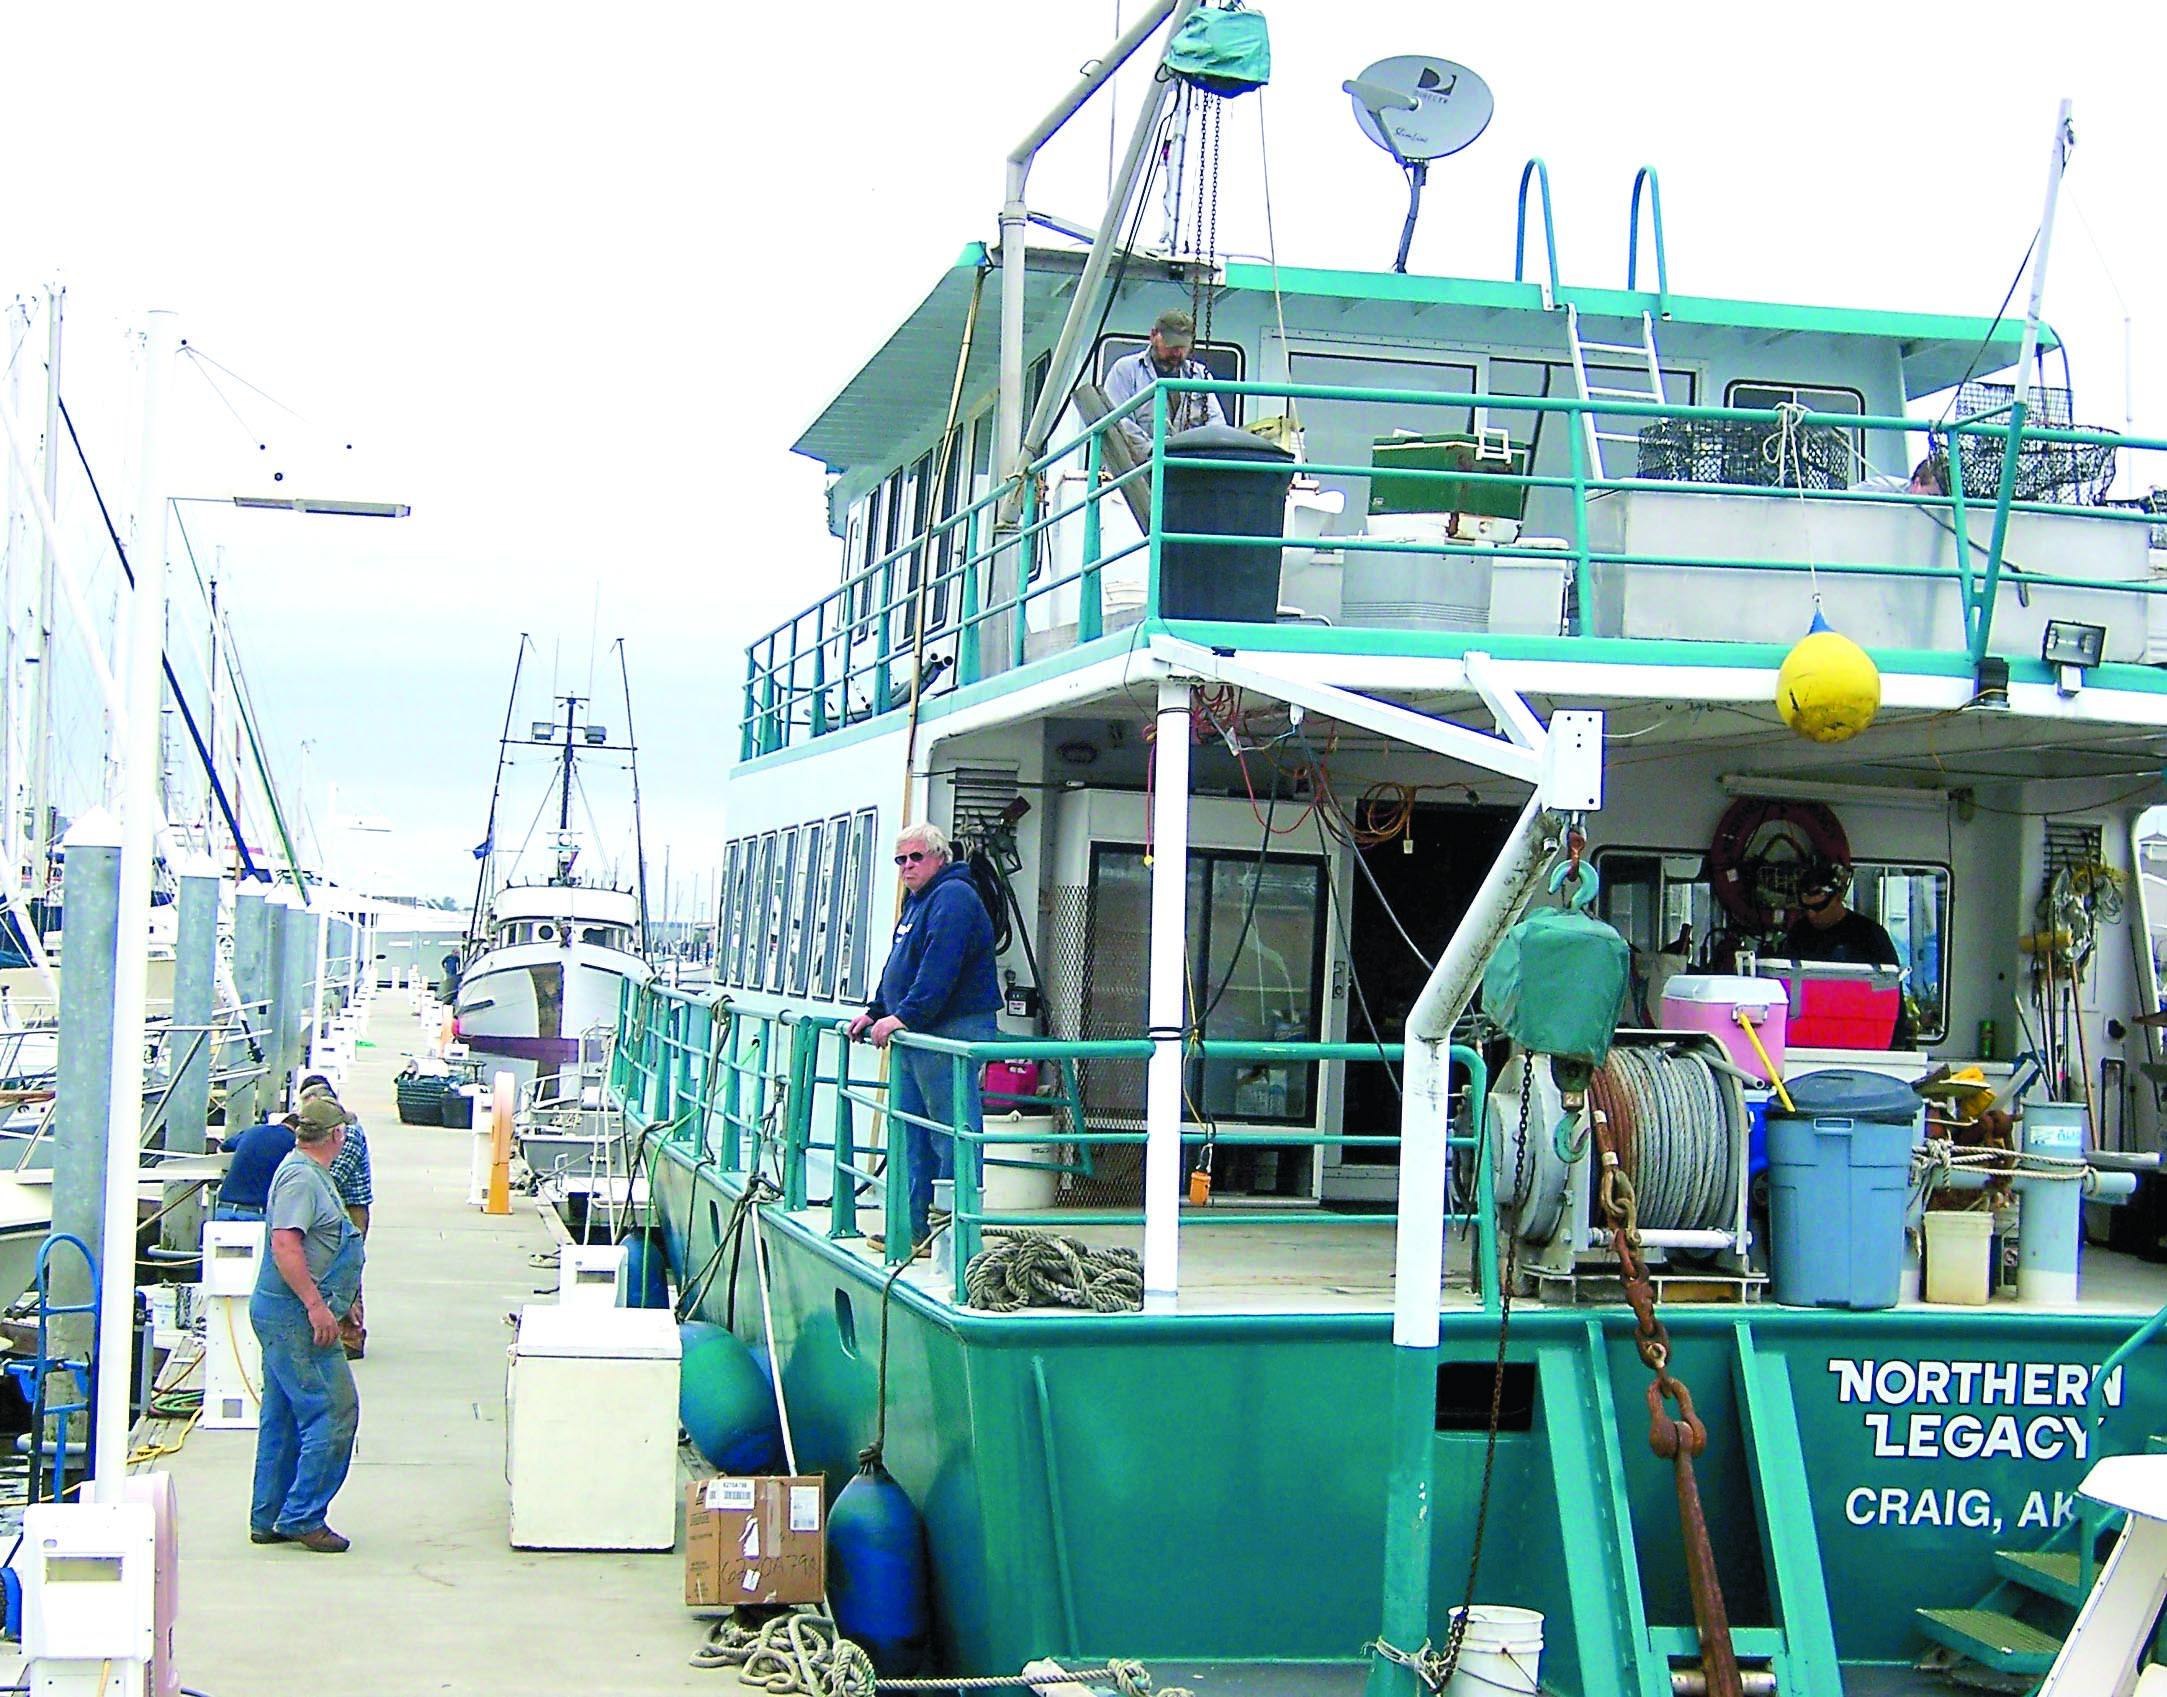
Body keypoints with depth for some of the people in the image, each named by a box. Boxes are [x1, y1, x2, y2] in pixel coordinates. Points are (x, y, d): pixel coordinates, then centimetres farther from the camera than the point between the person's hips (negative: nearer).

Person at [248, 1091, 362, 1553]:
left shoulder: (310, 1173, 17)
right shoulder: (301, 1177, -16)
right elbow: (284, 1243, -25)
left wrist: (339, 1304, 29)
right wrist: (316, 1304, -26)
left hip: (284, 1314, 11)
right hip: (294, 1316, -11)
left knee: (283, 1420, 14)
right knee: (333, 1413, -8)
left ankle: (268, 1519, 19)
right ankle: (302, 1518, -4)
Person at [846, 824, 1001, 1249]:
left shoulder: (953, 898, -12)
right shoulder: (917, 902, 22)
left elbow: (939, 968, -24)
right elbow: (899, 968, 30)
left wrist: (905, 1015, -27)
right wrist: (876, 1012, 22)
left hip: (952, 1033, -11)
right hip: (916, 1036, 11)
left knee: (950, 1135, -9)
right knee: (909, 1132, 13)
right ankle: (913, 1226, 19)